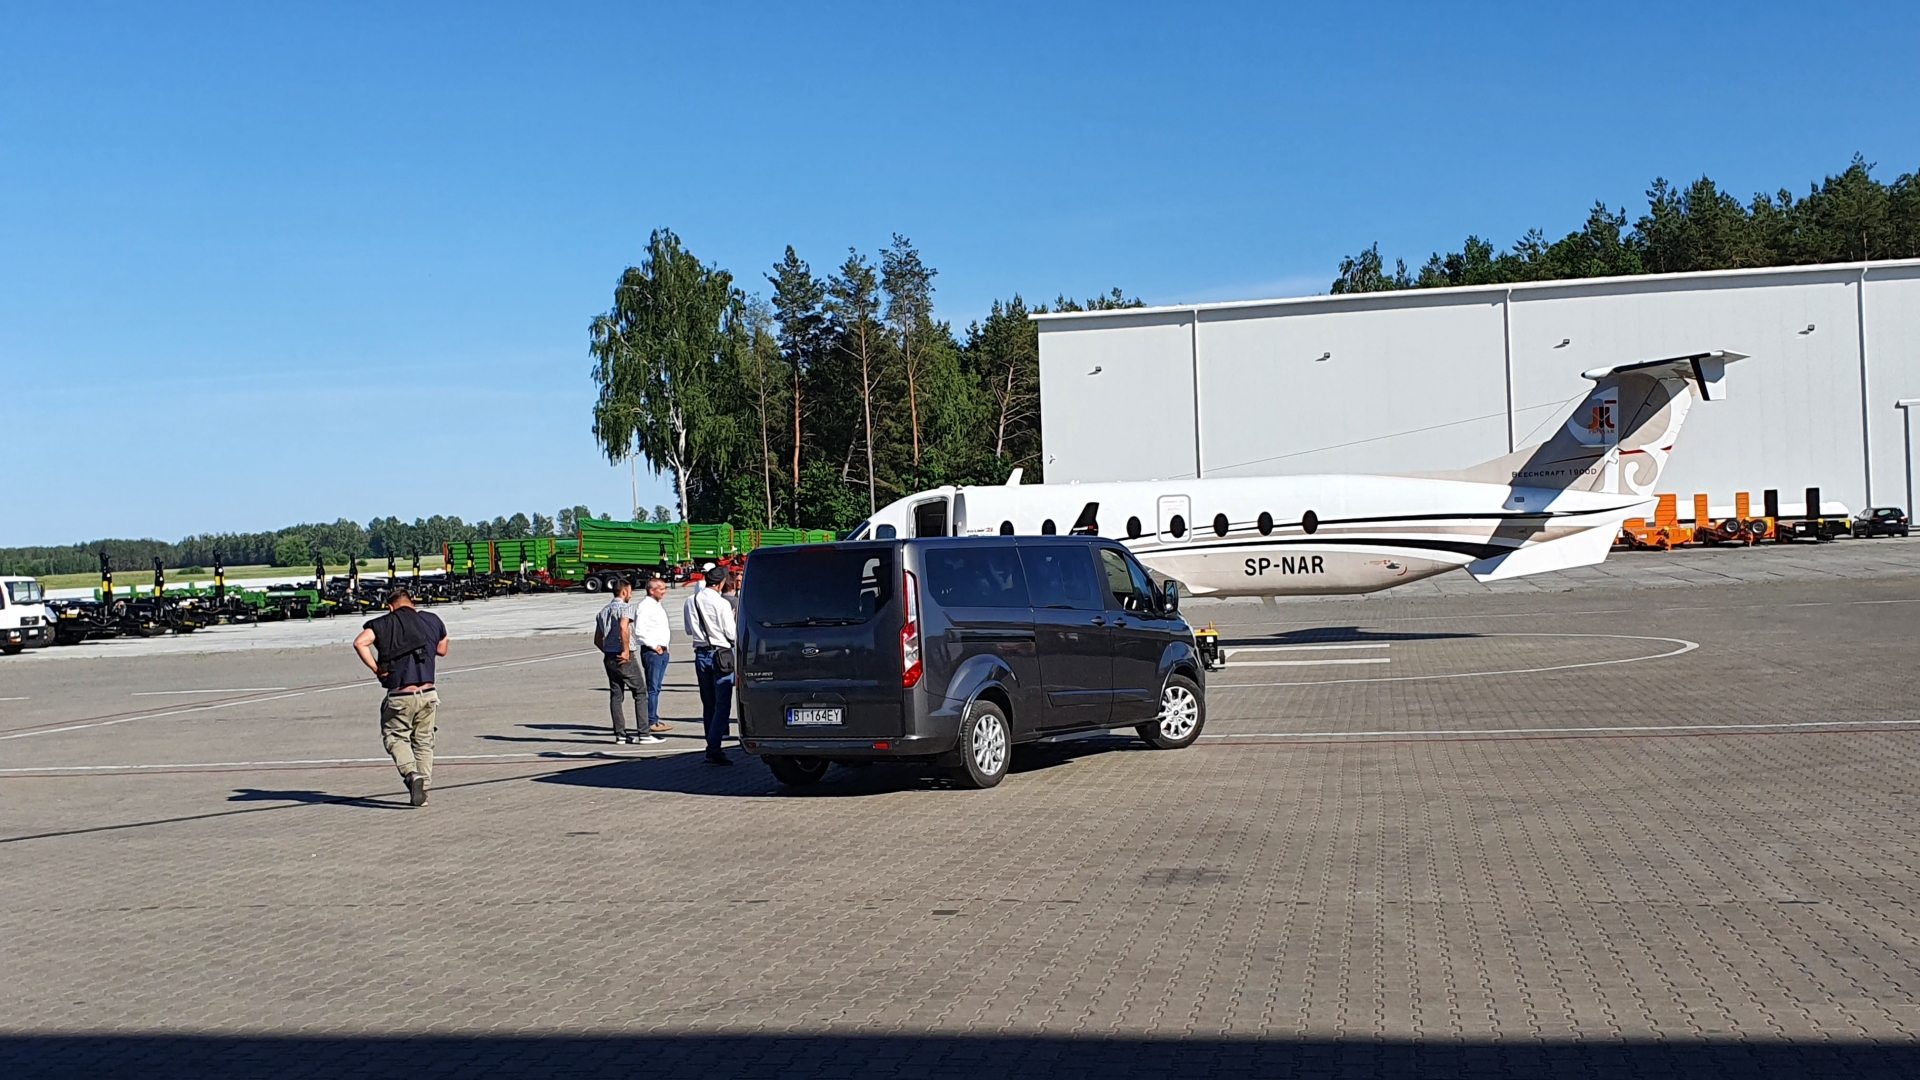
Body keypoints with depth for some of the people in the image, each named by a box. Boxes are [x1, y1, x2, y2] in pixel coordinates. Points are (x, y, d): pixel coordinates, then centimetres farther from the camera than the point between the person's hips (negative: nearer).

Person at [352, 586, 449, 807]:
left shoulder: (383, 624, 3)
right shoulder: (432, 621, 10)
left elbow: (360, 643, -15)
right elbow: (442, 650, 26)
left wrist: (376, 669, -6)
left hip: (399, 697, -2)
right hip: (427, 694, 2)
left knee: (395, 737, 14)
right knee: (424, 741, 16)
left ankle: (411, 774, -10)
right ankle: (423, 789, 13)